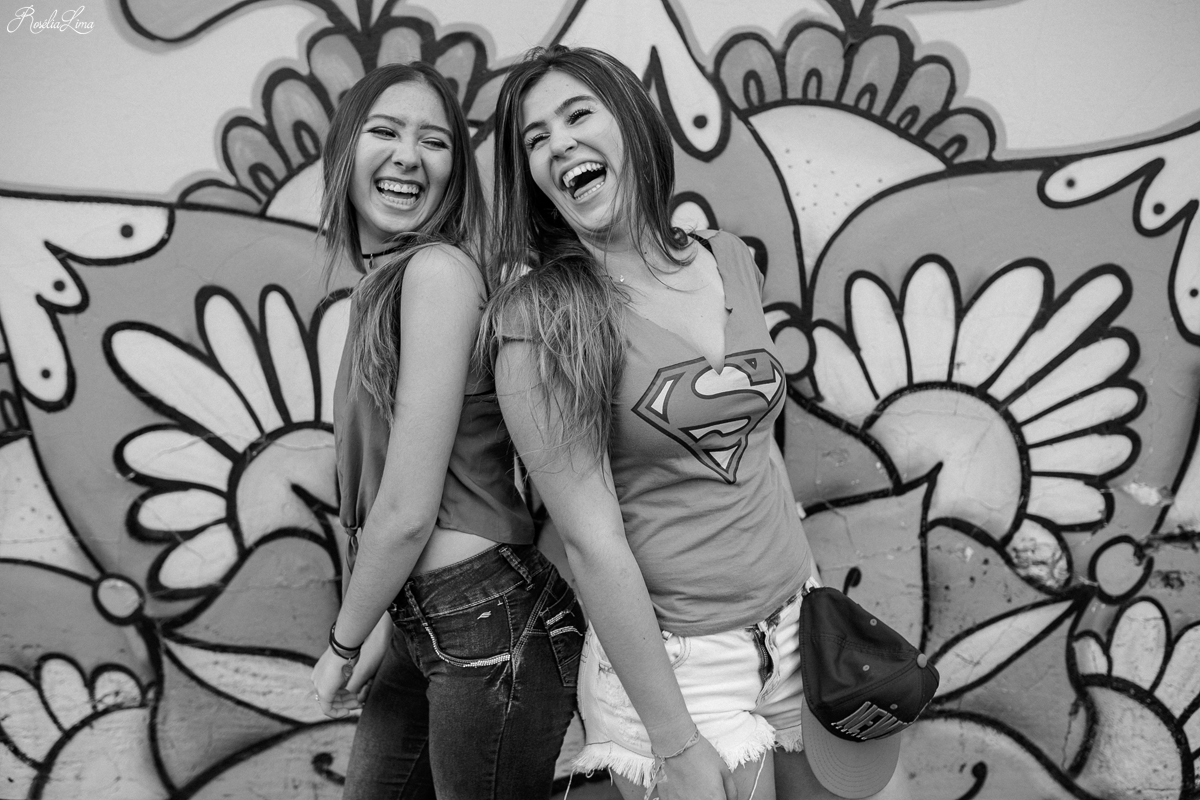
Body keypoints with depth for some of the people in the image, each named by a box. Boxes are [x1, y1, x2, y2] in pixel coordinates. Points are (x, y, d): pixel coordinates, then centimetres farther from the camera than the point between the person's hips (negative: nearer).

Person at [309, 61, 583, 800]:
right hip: (424, 624, 8)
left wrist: (343, 647, -4)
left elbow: (408, 512, -19)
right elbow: (381, 496, 11)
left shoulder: (439, 269, -18)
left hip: (493, 627, -8)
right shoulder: (380, 284, 9)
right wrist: (385, 629, 14)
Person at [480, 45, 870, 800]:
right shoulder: (540, 314, -16)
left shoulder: (730, 259, 1)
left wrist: (817, 596, 14)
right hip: (672, 661, -5)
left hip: (797, 626, 6)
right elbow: (593, 541, -18)